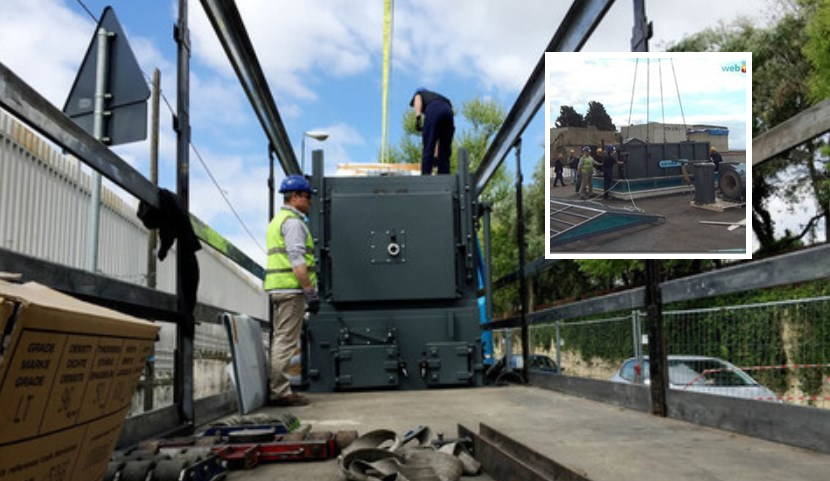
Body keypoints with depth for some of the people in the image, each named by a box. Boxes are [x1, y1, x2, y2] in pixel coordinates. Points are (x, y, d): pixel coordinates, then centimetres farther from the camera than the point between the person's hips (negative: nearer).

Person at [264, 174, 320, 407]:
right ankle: (280, 392, -7)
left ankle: (275, 390, 16)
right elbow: (297, 260, -18)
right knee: (286, 340, -9)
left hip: (278, 289, 10)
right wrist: (310, 291, -19)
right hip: (291, 287, -10)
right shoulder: (293, 221, -9)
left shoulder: (277, 220, 23)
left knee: (279, 339, 12)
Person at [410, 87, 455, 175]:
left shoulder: (418, 93, 34)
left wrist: (417, 117, -11)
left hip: (433, 110, -5)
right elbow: (438, 135, 39)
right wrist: (436, 154, 40)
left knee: (427, 149, -4)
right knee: (445, 153, 11)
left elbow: (418, 99, 3)